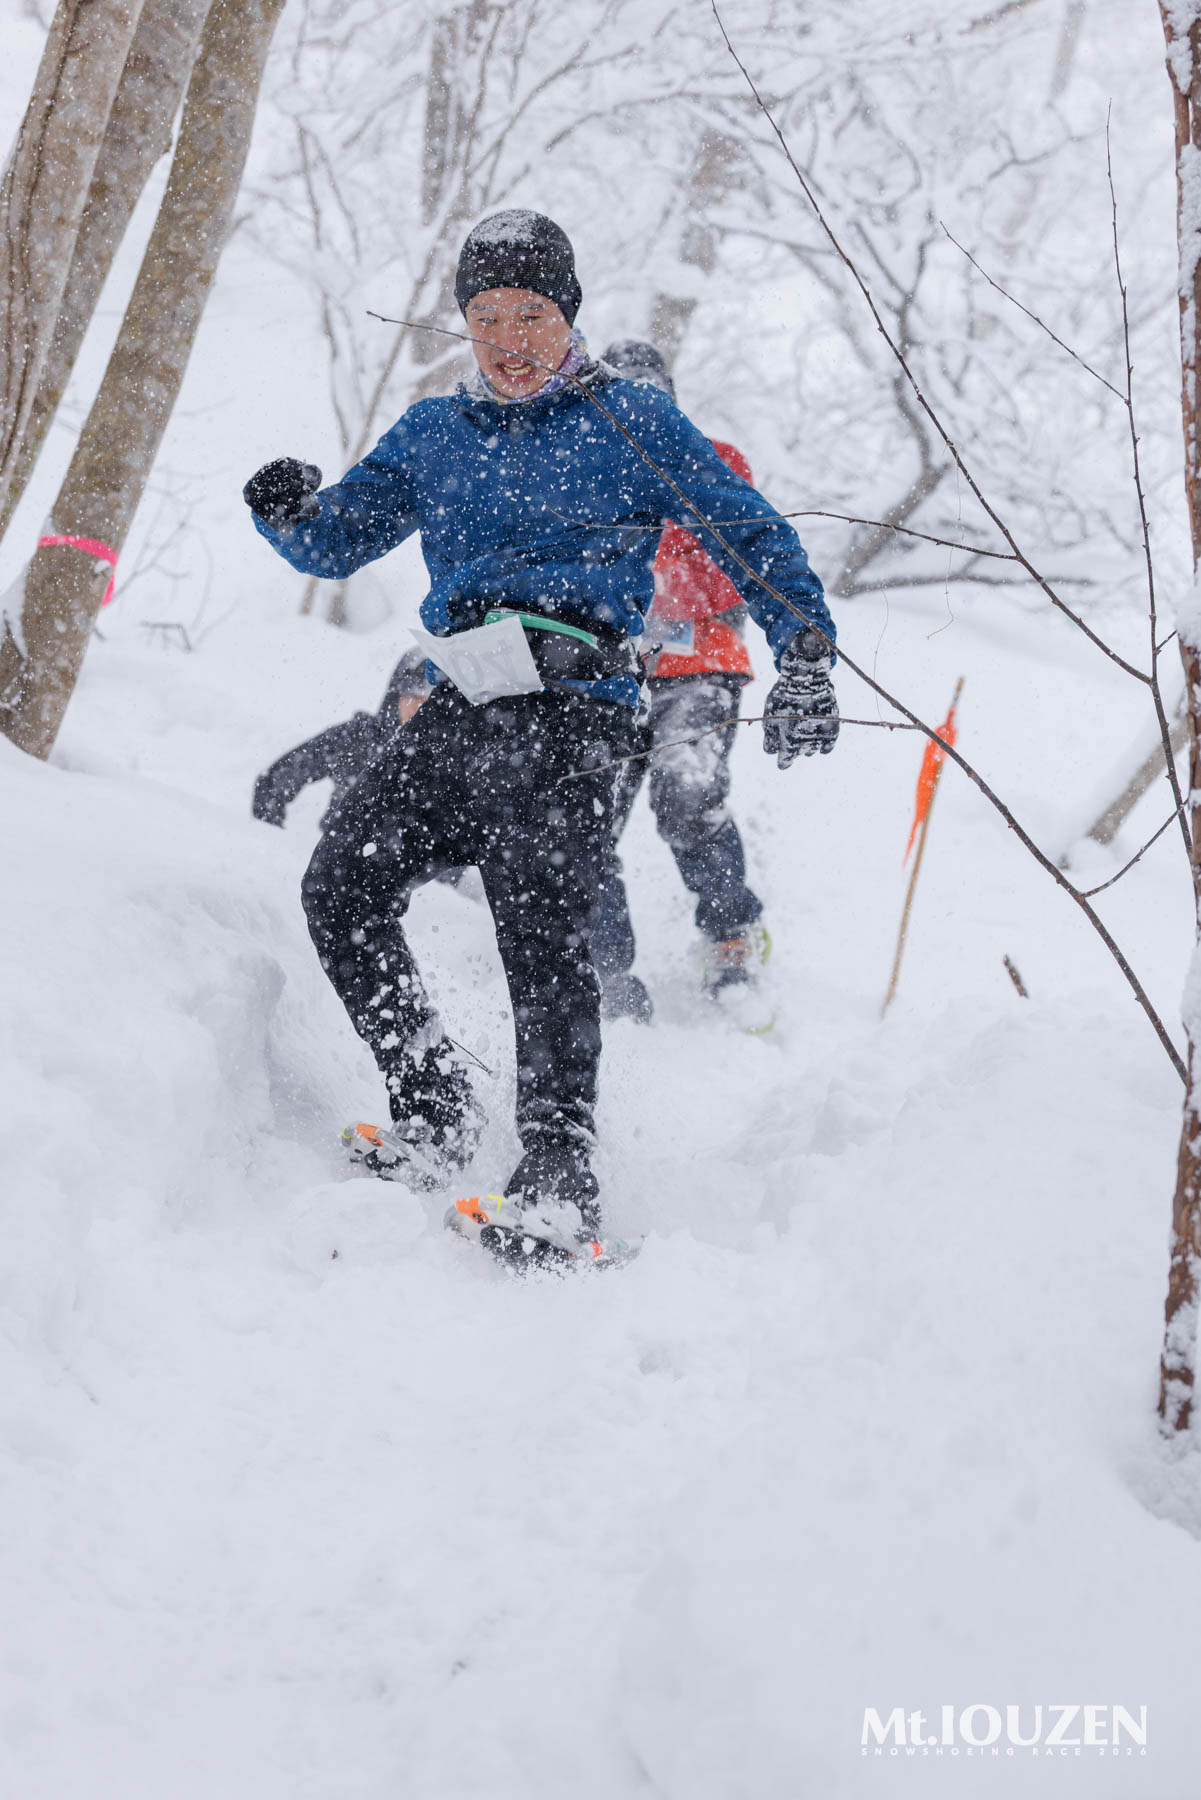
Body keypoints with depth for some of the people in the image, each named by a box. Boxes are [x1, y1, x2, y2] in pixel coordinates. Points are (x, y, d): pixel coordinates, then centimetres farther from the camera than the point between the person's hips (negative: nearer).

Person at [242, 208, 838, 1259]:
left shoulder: (630, 421, 8)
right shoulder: (433, 434, 21)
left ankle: (560, 1182, -21)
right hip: (458, 713, 6)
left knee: (541, 925, -20)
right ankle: (434, 1119, 4)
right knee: (341, 887, -6)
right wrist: (290, 510, -1)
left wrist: (805, 657, -5)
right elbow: (339, 543, 23)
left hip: (570, 709, -6)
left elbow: (751, 537, 7)